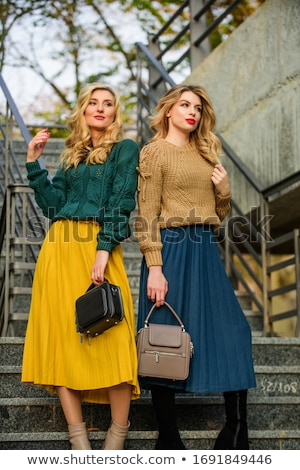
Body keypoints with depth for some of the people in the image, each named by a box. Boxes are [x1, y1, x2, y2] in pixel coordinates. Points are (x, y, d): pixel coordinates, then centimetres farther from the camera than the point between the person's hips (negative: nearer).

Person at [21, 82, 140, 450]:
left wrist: (104, 250, -16)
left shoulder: (125, 149, 8)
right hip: (58, 248, 5)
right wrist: (34, 164, 9)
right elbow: (51, 204, 16)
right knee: (60, 336, -3)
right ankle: (78, 440, -1)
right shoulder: (72, 155, 23)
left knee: (108, 336, -11)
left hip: (97, 246, -5)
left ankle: (117, 435, -2)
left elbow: (122, 203, -5)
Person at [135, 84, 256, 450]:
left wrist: (224, 189, 4)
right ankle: (168, 438, 7)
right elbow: (147, 217, -8)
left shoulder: (205, 154, 19)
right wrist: (154, 268, -17)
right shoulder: (154, 152, 0)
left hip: (206, 251, 7)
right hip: (172, 248, -6)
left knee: (232, 331, 0)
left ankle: (236, 431, 8)